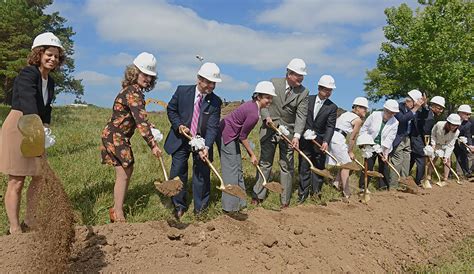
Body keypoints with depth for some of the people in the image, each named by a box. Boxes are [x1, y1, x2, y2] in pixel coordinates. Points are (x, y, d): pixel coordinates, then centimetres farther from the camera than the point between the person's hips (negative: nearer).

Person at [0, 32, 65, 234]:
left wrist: (45, 127, -2)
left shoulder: (50, 82, 13)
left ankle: (30, 222, 20)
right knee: (17, 181, -5)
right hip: (17, 127, -8)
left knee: (39, 176, 9)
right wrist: (39, 127, -43)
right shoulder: (28, 74, -13)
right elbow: (29, 102, -30)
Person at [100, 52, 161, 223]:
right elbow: (140, 121, -31)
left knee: (128, 170, 15)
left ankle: (117, 208, 24)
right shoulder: (133, 93, -22)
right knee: (123, 174, -5)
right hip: (116, 137, -10)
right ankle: (118, 215, 5)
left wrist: (149, 126, 1)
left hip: (119, 136, 10)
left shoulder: (133, 90, 8)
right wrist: (153, 145, -33)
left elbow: (137, 117, 17)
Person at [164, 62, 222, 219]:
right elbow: (171, 109, 4)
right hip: (180, 140, 1)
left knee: (202, 174, 6)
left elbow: (212, 127, -18)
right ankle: (179, 206, 23)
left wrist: (206, 147, -32)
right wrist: (179, 125, -13)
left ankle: (200, 208, 23)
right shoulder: (182, 91, -10)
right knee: (177, 173, 5)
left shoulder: (215, 102, -12)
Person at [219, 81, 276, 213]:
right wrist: (252, 155, -8)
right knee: (231, 170, -4)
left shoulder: (253, 104, 2)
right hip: (226, 136, -10)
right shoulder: (254, 114, -26)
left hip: (232, 135, 10)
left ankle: (239, 202, 25)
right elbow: (243, 136, -18)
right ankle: (231, 206, 6)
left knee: (237, 168, 15)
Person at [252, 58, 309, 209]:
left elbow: (301, 115, -12)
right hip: (269, 129, 0)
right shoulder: (273, 83, -6)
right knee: (265, 162, 8)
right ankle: (258, 195, 17)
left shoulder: (303, 92, -6)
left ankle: (285, 200, 13)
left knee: (287, 165, 4)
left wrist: (297, 136, -25)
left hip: (288, 131, 0)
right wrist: (266, 117, -15)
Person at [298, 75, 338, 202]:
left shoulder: (332, 107, -2)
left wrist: (326, 141, -25)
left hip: (320, 143, -1)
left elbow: (330, 126, -10)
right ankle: (303, 194, 13)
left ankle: (316, 192, 21)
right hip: (305, 141, 1)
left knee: (319, 168, 7)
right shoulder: (308, 99, 1)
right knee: (304, 167, 5)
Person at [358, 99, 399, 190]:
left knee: (384, 167, 3)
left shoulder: (394, 122, -14)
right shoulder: (375, 115, -14)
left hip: (384, 148, 1)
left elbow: (389, 139, -18)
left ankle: (383, 186, 14)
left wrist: (386, 153, -25)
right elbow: (364, 128, -4)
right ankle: (362, 186, 11)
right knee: (368, 166, 1)